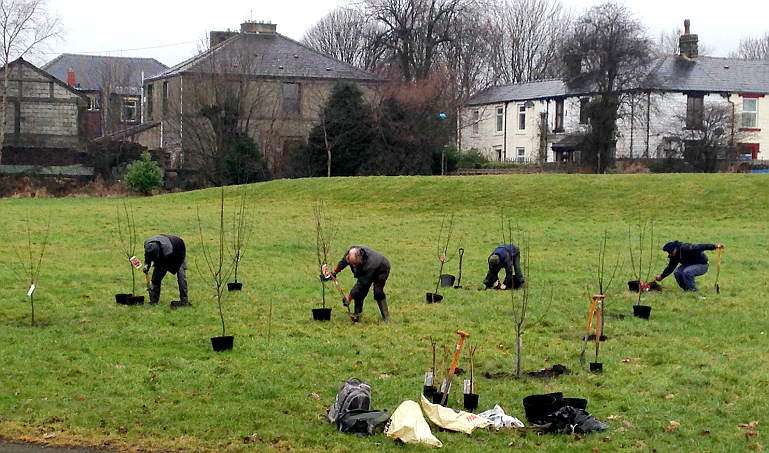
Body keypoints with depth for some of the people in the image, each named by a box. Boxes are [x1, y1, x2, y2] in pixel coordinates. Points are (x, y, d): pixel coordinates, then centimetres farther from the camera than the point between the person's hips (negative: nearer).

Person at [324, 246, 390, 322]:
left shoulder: (369, 265, -47)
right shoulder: (351, 252, -29)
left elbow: (361, 283, -40)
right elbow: (343, 262, -3)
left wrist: (349, 298, -37)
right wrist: (333, 273, 5)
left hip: (381, 270, -7)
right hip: (365, 271, 7)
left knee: (378, 293, -18)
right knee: (360, 291, -5)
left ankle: (386, 318, -9)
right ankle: (357, 314, 4)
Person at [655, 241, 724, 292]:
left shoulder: (685, 248, -28)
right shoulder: (673, 256, -2)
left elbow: (699, 247, -37)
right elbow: (670, 267, 8)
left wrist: (714, 246, -45)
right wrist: (661, 276, 0)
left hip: (702, 265, -8)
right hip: (690, 265, 8)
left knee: (686, 272, -33)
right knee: (677, 272, -15)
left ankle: (693, 291, -20)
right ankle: (687, 290, 2)